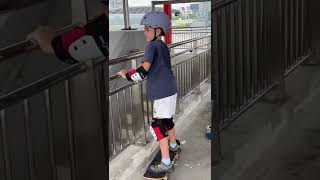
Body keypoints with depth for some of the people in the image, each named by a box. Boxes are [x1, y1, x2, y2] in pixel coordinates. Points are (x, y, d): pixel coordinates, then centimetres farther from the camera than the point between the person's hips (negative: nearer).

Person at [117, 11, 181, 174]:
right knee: (167, 120, 27)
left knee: (158, 126, -7)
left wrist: (126, 75, -11)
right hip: (169, 89, 9)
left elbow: (143, 71, -23)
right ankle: (173, 146, 47)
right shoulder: (163, 46, 12)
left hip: (162, 92, -9)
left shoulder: (152, 46, -14)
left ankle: (166, 163, -6)